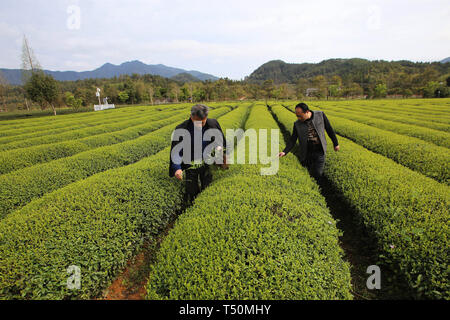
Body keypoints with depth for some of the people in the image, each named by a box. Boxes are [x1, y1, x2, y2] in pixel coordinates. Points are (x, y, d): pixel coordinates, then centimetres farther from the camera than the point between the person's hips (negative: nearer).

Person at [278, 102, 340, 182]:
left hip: (320, 152, -1)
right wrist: (284, 152, -19)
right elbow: (293, 140, -5)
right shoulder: (297, 124, -6)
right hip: (307, 153, 1)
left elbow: (329, 129, 4)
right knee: (310, 174, 8)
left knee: (317, 174, -4)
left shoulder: (320, 115, -7)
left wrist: (336, 143, 11)